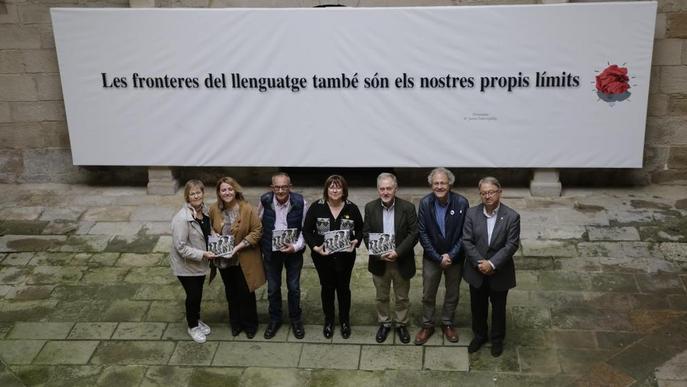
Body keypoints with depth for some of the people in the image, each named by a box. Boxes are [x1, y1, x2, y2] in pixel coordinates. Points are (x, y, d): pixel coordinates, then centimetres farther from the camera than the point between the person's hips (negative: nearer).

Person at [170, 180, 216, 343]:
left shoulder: (205, 210, -5)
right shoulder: (182, 218, -28)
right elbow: (180, 247, -25)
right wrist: (202, 254, -27)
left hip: (200, 262, 6)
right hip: (186, 264, -6)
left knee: (198, 293, 22)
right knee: (193, 295, 8)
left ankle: (197, 320, 45)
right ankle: (192, 326, 31)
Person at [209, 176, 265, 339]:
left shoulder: (247, 209, -17)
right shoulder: (214, 210, -3)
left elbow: (257, 231, -15)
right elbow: (211, 229, 13)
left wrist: (239, 246, -21)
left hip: (244, 261, -4)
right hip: (224, 260, 4)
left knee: (246, 293, 8)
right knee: (231, 293, 19)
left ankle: (250, 325, 29)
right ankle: (235, 323, 38)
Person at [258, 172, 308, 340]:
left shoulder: (300, 202, -17)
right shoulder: (265, 200, -13)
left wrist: (296, 246, -20)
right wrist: (260, 247, 2)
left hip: (293, 251, -1)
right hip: (270, 251, 1)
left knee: (294, 287, 11)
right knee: (273, 288, 14)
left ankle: (296, 320, 32)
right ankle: (274, 319, 34)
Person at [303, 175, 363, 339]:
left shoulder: (352, 208, -6)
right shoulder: (316, 207, -9)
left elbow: (360, 229, 6)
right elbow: (307, 231, -3)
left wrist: (356, 242, -13)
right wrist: (315, 247, -17)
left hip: (345, 256, 0)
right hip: (323, 256, 0)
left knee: (343, 288, 14)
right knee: (327, 287, 14)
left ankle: (345, 321, 32)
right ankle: (328, 321, 33)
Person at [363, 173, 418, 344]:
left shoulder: (408, 207, -11)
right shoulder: (370, 207, -5)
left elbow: (413, 234, -10)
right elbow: (366, 233, -2)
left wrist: (397, 252, -21)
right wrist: (378, 253, -16)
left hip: (401, 262, -1)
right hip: (379, 261, 1)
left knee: (402, 297, 15)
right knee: (381, 297, 17)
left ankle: (402, 325, 34)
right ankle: (384, 323, 36)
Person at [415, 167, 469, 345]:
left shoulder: (461, 203, -17)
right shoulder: (425, 203, -14)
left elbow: (465, 234, -11)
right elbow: (422, 233, -11)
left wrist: (451, 255, -16)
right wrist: (438, 258, -15)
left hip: (455, 257, 0)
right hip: (431, 257, 0)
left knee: (453, 294, 16)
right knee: (428, 294, 12)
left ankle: (447, 324, 36)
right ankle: (427, 326, 30)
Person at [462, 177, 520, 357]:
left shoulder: (511, 216, -14)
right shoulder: (472, 213, -8)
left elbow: (512, 245, -16)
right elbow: (467, 241, -9)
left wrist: (492, 264, -22)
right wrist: (479, 263, -18)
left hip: (500, 273, -2)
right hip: (477, 271, 2)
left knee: (498, 308, 16)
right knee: (477, 307, 18)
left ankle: (497, 339, 37)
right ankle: (480, 335, 41)